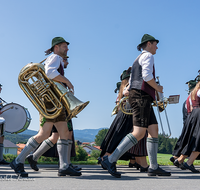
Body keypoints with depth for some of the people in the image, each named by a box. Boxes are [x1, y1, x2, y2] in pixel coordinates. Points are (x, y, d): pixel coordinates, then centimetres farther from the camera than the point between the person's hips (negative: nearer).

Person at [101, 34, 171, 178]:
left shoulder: (138, 59, 28)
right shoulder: (147, 55, -1)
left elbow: (131, 82, 26)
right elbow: (147, 75, -19)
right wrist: (158, 88, -5)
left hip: (138, 96, 11)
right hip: (141, 96, -11)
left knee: (154, 130, 6)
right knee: (139, 133, -17)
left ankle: (154, 168, 6)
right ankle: (111, 160, -19)